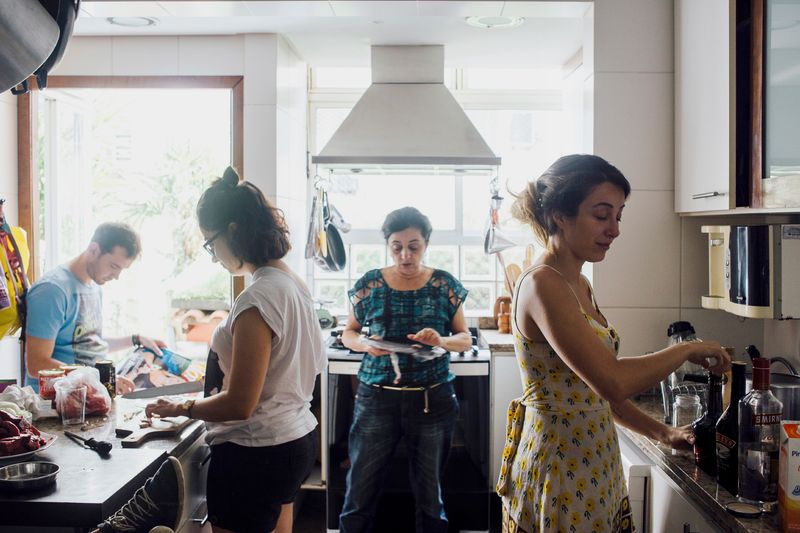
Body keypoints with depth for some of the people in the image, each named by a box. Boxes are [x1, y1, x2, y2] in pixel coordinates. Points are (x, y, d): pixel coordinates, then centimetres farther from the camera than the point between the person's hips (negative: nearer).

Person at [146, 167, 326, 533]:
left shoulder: (257, 300, -24)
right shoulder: (293, 283, 4)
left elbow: (239, 405, -22)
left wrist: (181, 409, -6)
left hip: (255, 454, -9)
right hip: (297, 438, 9)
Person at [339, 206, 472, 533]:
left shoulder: (444, 285, 1)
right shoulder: (369, 285, 1)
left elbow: (465, 339, 5)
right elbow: (348, 333, 9)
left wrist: (442, 340, -17)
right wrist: (365, 343, -13)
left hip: (432, 400, 0)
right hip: (376, 398, 0)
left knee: (430, 495, 13)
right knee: (360, 493, 5)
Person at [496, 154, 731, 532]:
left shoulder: (579, 285, 8)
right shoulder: (542, 285, -20)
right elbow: (612, 382, -29)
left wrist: (661, 433, 9)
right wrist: (689, 350, -15)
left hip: (595, 466, 9)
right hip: (561, 472, -9)